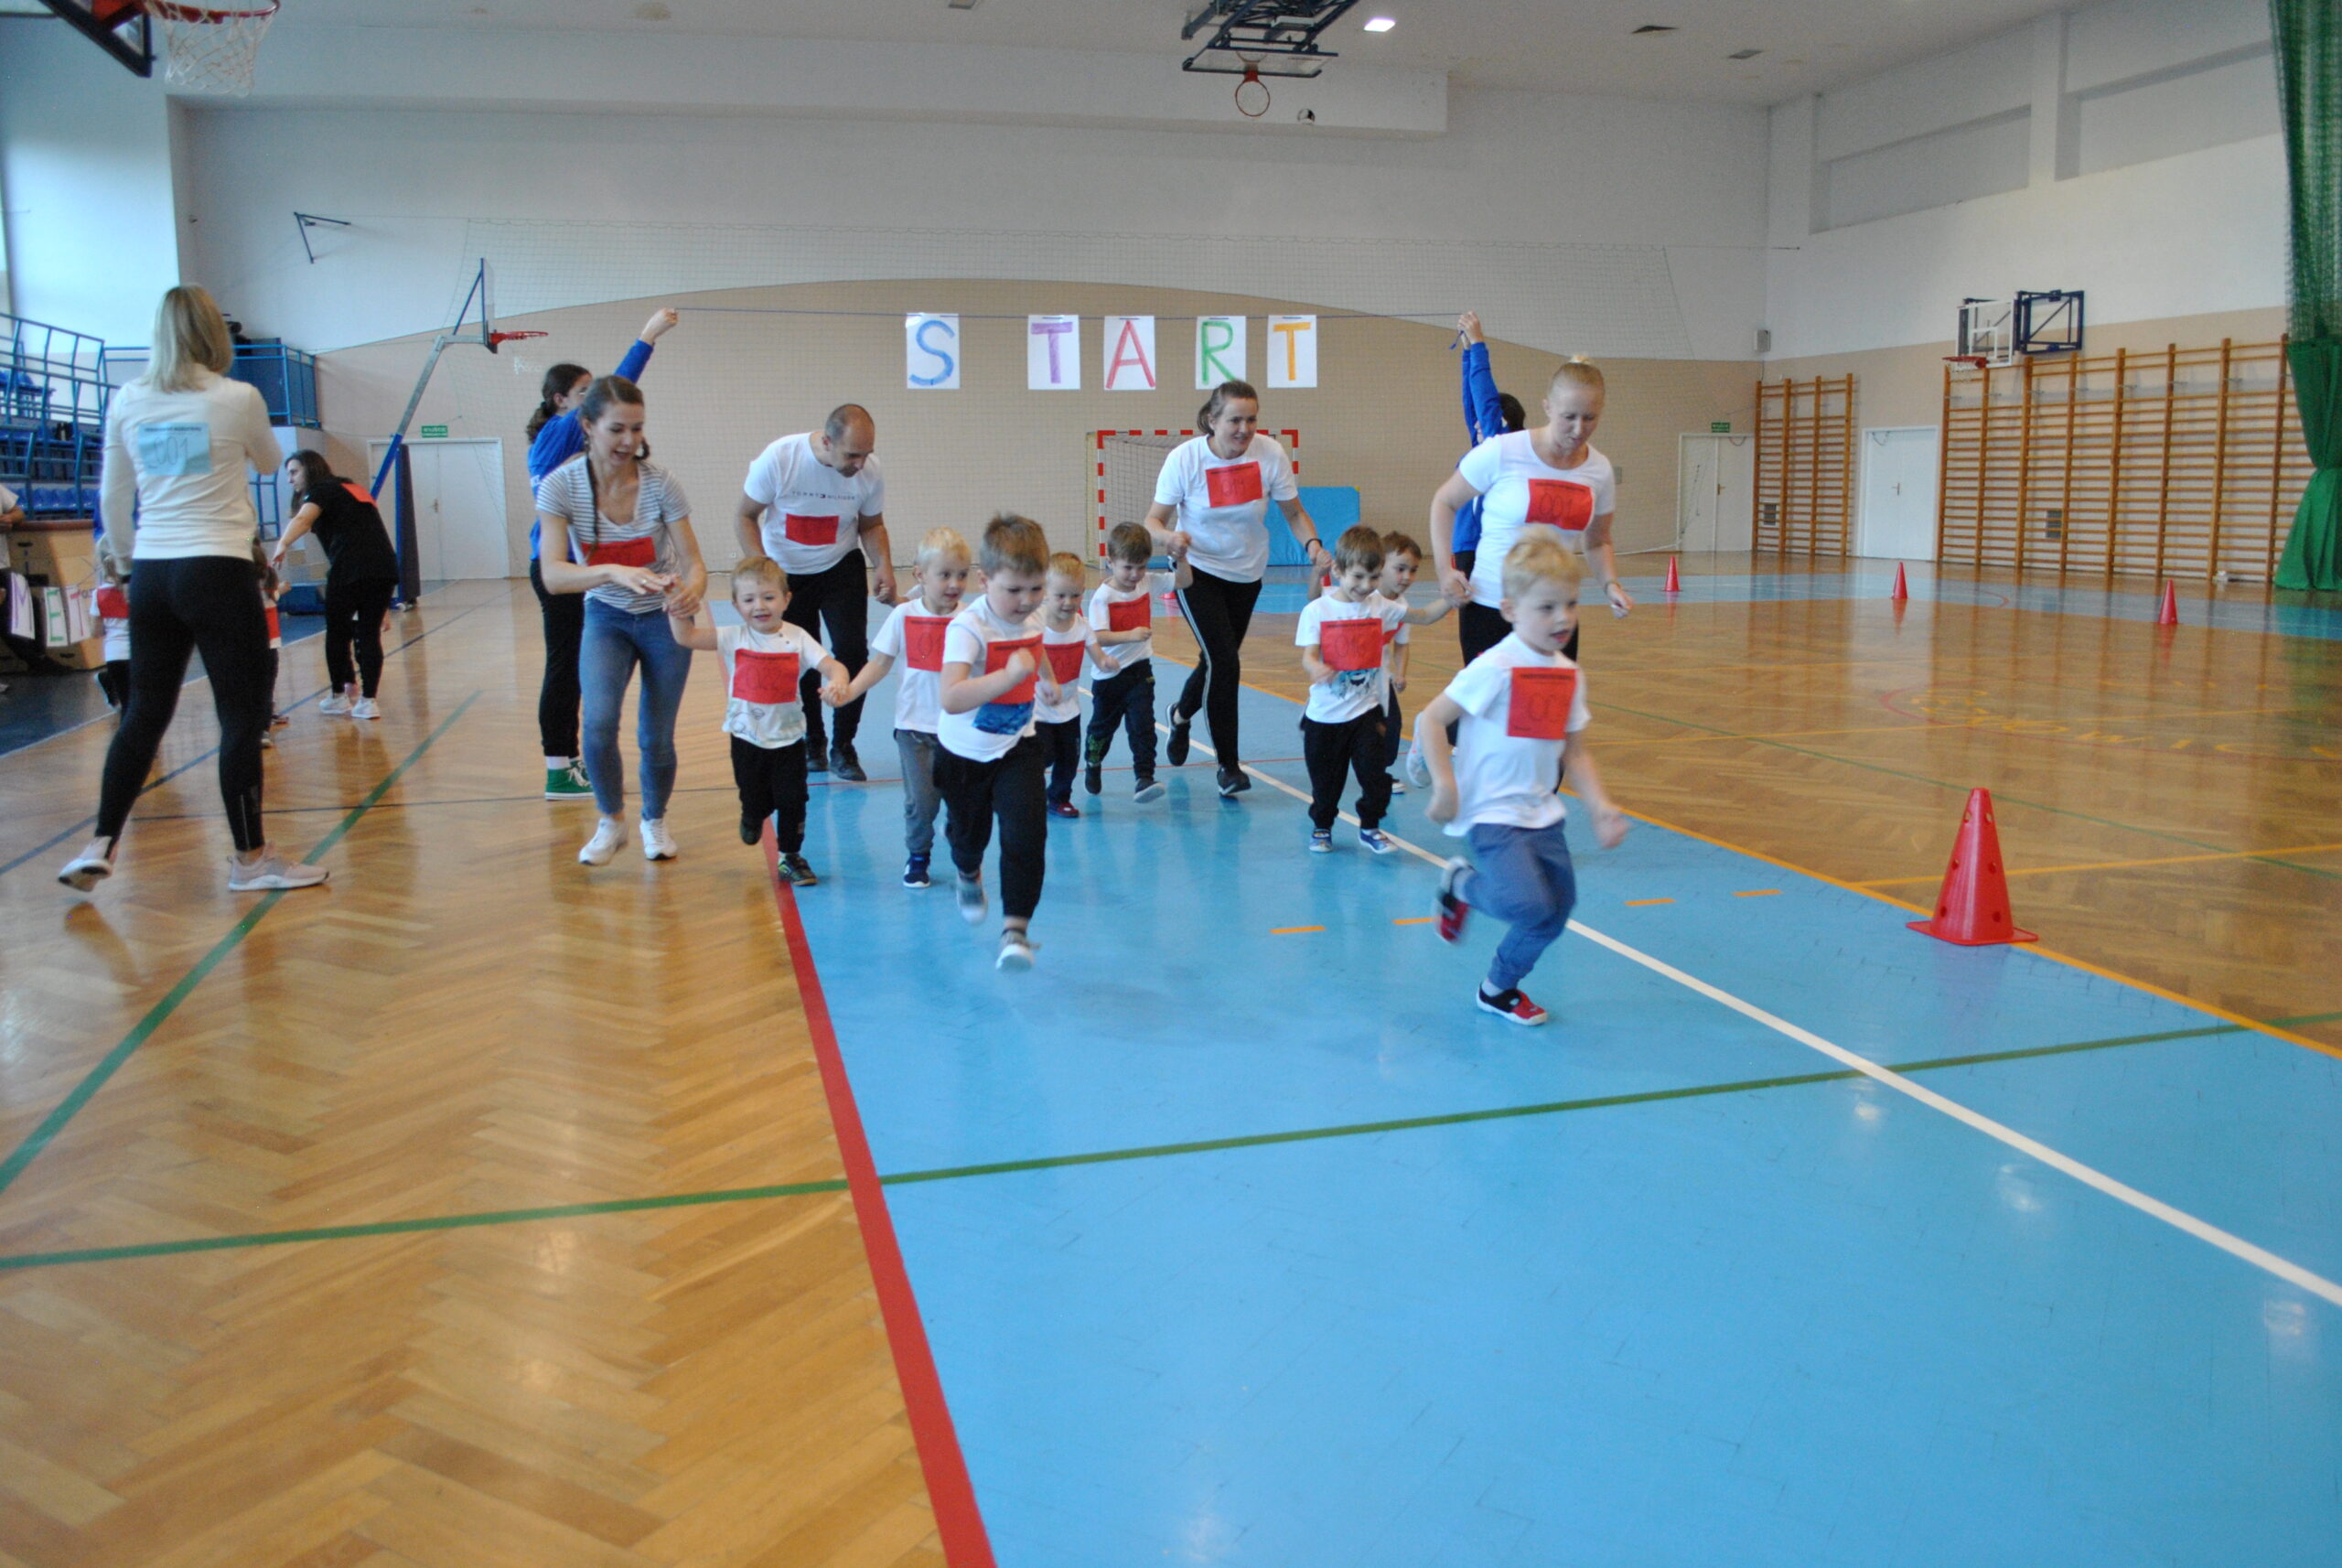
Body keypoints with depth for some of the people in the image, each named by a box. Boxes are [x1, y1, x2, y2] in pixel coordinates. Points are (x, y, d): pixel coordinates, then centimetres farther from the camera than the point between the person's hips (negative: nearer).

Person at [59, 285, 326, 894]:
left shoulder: (127, 403, 5)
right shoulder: (238, 398, -7)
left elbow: (112, 496, 11)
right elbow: (268, 462, 12)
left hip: (151, 575, 5)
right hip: (217, 570, -5)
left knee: (144, 712, 15)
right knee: (242, 716, 2)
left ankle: (100, 847, 15)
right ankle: (251, 857, 8)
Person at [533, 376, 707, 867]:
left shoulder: (659, 483, -19)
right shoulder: (561, 485, -19)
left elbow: (693, 564, -18)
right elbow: (553, 575, -28)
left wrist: (692, 589, -42)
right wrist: (613, 572, -46)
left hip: (664, 620, 0)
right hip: (606, 618, 0)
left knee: (656, 738, 2)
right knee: (599, 722, -20)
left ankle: (655, 820, 32)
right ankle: (610, 822, 6)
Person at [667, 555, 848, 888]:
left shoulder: (797, 638, -6)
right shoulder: (734, 638, -5)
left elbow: (832, 665, -14)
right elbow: (686, 637, -9)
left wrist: (836, 683, -36)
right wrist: (677, 612, -26)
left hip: (789, 737, 0)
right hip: (747, 738, 0)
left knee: (793, 800, 2)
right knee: (755, 801, 10)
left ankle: (791, 856, 23)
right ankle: (753, 818, 47)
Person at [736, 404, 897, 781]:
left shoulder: (871, 472, -18)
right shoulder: (778, 459, -24)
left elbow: (872, 524, 1)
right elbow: (747, 515, -12)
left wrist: (884, 565, -19)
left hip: (841, 569, 1)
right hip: (784, 571, -1)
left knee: (853, 652, -10)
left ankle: (843, 749, 6)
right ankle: (811, 746, 26)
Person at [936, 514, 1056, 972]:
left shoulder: (1033, 616, -7)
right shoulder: (968, 628, -28)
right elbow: (950, 699, -45)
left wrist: (1047, 679, 27)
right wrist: (1009, 676, -51)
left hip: (1017, 748, 3)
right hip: (965, 753, -3)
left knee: (1026, 833, -15)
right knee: (970, 831, 17)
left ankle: (1016, 929, -8)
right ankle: (969, 875, 54)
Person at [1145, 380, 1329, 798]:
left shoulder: (1270, 453, -13)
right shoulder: (1185, 458, -18)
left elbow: (1294, 513, -4)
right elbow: (1154, 519, -14)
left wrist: (1313, 545, -24)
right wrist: (1168, 536, -37)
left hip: (1247, 575, 4)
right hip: (1198, 571, -3)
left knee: (1218, 661, 15)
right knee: (1224, 662, -16)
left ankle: (1181, 713, 49)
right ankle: (1228, 765, -3)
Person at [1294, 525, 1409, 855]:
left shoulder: (1380, 606, 0)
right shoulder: (1317, 611, -9)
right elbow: (1308, 654, -16)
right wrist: (1316, 669, -38)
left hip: (1366, 709, 1)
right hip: (1325, 713, -1)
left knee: (1373, 771, -5)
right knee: (1325, 777, 10)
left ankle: (1370, 827, 15)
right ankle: (1322, 826, 32)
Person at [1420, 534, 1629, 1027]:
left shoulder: (1569, 675, 6)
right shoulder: (1494, 669, -16)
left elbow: (1574, 751, 13)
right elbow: (1429, 720, -14)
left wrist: (1601, 808, 3)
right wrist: (1445, 784, -19)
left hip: (1542, 813, 7)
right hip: (1491, 812, -7)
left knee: (1557, 910, 6)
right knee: (1530, 905, -22)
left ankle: (1500, 988, 29)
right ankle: (1462, 884, 10)